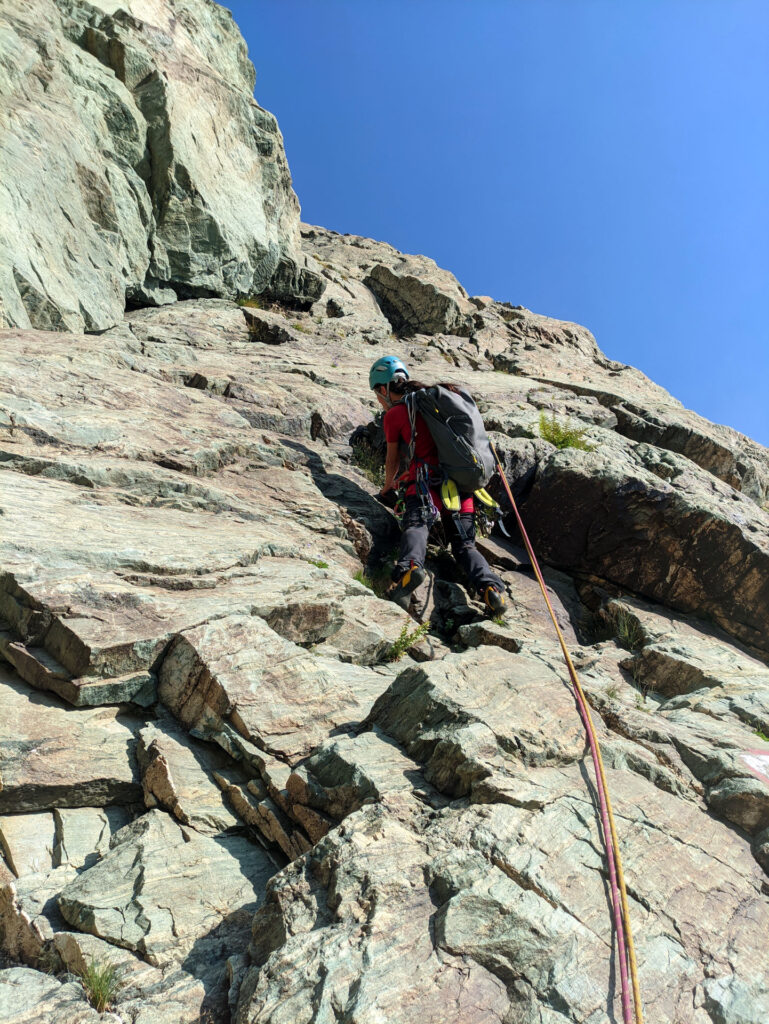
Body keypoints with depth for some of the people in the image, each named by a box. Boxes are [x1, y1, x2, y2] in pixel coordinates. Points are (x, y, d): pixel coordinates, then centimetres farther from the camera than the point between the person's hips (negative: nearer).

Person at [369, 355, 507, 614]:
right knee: (464, 544, 5)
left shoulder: (393, 414, 10)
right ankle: (491, 587, -18)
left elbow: (393, 461, 20)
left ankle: (410, 566, -54)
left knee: (416, 524, -23)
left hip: (428, 479, -5)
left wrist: (387, 487, 40)